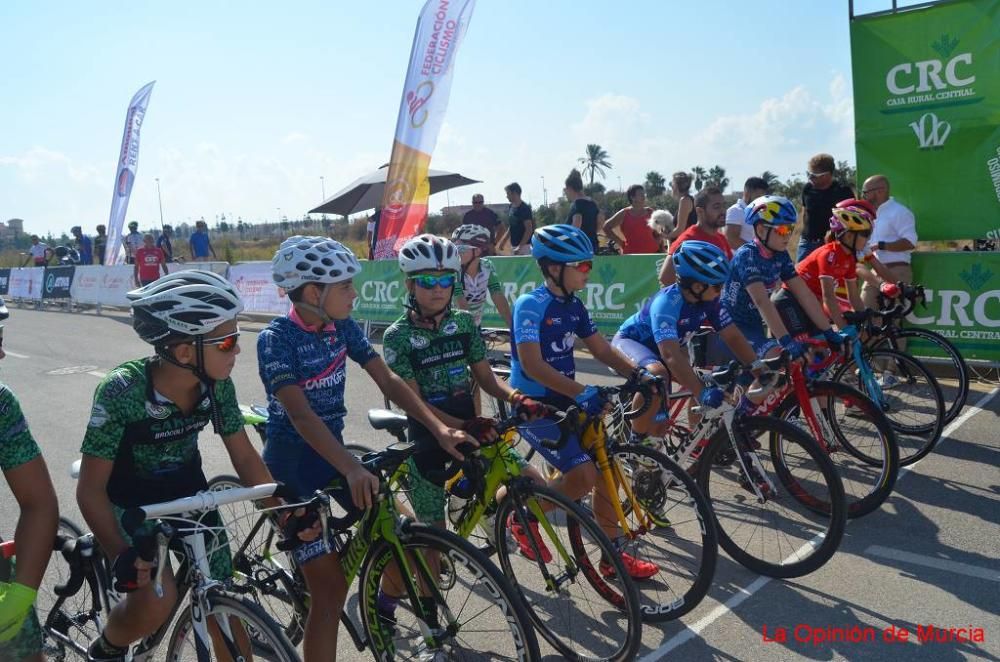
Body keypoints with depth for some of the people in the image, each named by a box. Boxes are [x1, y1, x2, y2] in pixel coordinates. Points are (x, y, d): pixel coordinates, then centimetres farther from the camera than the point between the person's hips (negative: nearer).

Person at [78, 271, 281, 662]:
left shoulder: (217, 385, -18)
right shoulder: (122, 390, -30)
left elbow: (245, 457, -8)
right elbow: (90, 489, -26)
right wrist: (122, 555, -37)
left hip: (188, 495, 4)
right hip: (130, 505, -3)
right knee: (156, 601, -24)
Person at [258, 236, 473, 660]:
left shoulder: (344, 328, -3)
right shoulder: (275, 339, -20)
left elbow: (388, 381, -8)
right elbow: (300, 414, -31)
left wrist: (439, 429, -20)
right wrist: (352, 469, -44)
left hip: (333, 452, 6)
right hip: (291, 462, -6)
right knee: (331, 587, -7)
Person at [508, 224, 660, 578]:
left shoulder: (574, 306, 6)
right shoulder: (530, 304, -18)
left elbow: (601, 349, 10)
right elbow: (532, 364, -28)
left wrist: (638, 373, -6)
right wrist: (581, 392, -37)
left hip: (565, 403, 8)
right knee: (584, 475, -19)